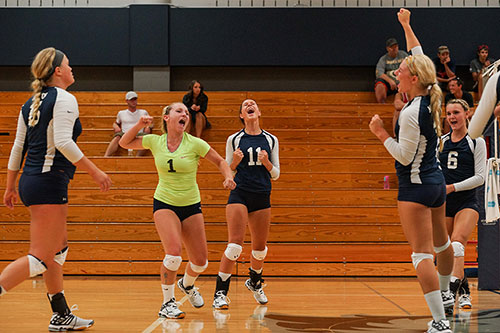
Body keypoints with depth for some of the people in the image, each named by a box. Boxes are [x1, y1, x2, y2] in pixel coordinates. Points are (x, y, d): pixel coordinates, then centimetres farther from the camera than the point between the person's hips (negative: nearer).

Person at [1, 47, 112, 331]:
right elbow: (63, 142, -21)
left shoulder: (31, 103, 15)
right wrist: (95, 171, -17)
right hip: (49, 183, -9)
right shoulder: (64, 98, -9)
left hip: (30, 181, 9)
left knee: (59, 248, 17)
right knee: (40, 258, -9)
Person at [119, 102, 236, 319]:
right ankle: (168, 303, -6)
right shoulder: (155, 142, -4)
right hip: (164, 204, -1)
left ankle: (187, 284, 39)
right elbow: (125, 143, 9)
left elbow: (220, 162, 2)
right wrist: (140, 125, -6)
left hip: (191, 206, 2)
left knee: (200, 262, 3)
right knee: (174, 253, -24)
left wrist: (228, 177, -17)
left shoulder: (195, 144, -8)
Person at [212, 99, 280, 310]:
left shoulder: (271, 140, 9)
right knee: (235, 245, -16)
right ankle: (220, 293, -11)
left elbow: (276, 175, 10)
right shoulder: (234, 139, 4)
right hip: (239, 195, -3)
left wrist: (267, 162, -10)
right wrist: (234, 162, -13)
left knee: (260, 248, 11)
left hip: (262, 197, 3)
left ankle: (255, 282, 39)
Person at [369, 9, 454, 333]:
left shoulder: (410, 113, -22)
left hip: (415, 186, -9)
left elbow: (405, 156, -18)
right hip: (437, 181, 9)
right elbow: (420, 58, 16)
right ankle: (445, 293, 49)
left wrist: (382, 133, -8)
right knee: (441, 241, 27)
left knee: (422, 253, -10)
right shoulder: (432, 98, 1)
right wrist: (407, 26, 23)